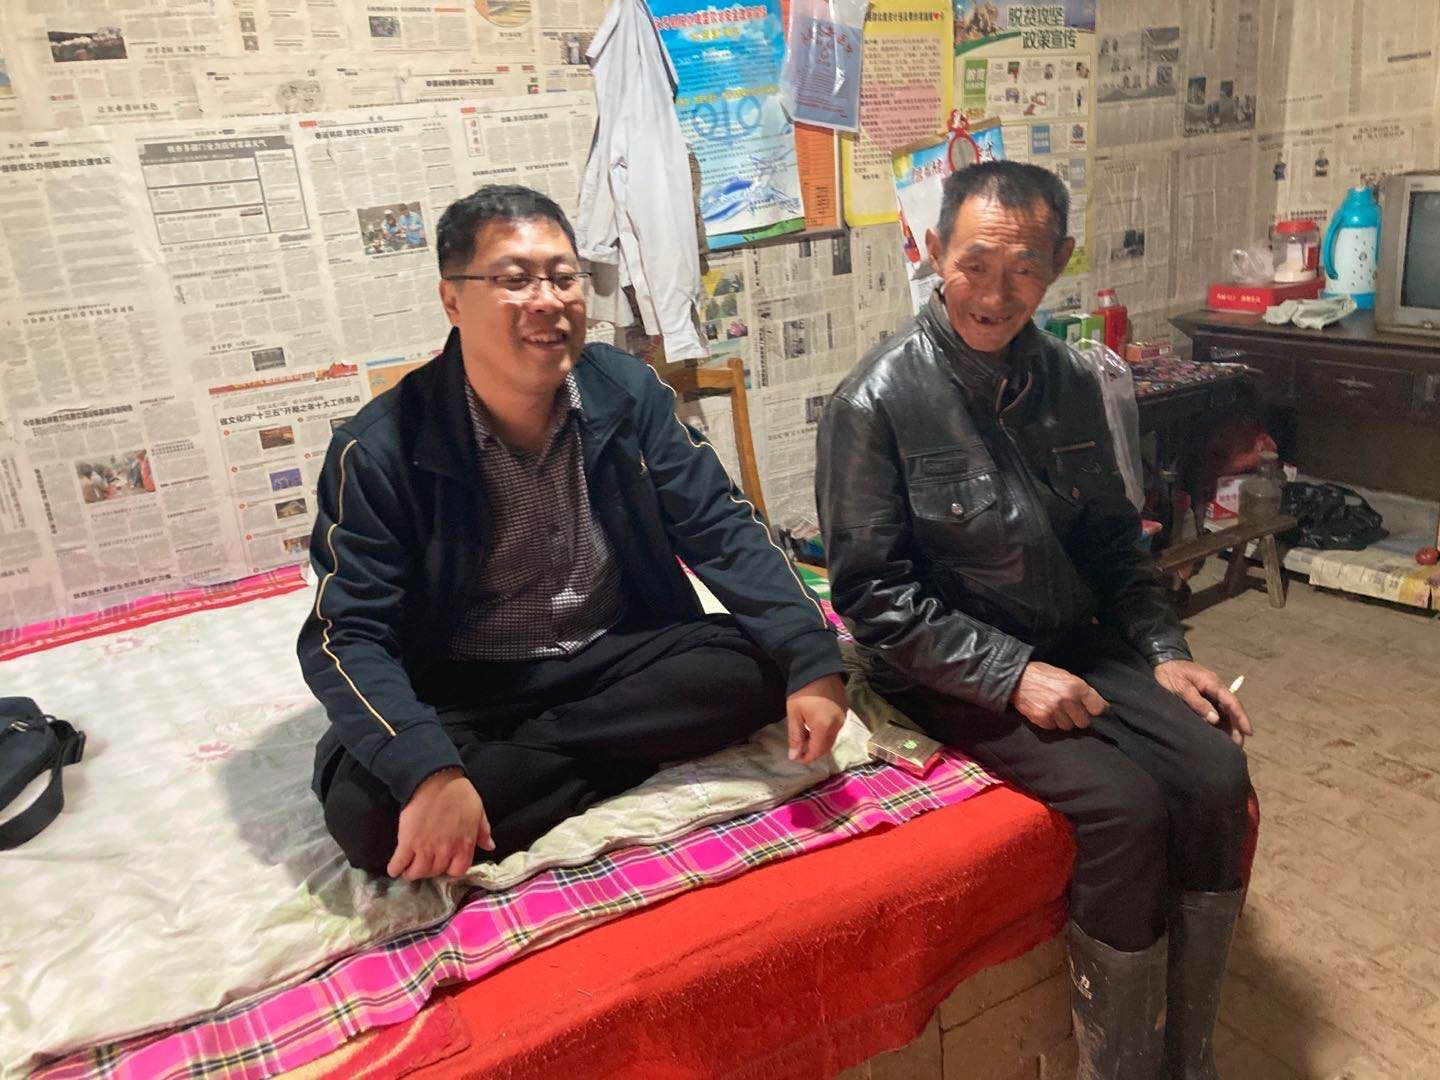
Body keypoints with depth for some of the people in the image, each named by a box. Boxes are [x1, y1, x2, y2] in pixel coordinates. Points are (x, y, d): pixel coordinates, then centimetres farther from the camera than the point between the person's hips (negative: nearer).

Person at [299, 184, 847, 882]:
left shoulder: (627, 391, -5)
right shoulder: (380, 451, -14)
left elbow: (721, 531, -5)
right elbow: (348, 635, -17)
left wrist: (814, 660, -20)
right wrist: (430, 772, -35)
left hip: (620, 655, 3)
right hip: (465, 693, -2)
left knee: (758, 667, -22)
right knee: (365, 809, -30)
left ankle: (525, 754, -14)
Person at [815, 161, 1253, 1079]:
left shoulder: (1069, 380, 4)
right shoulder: (877, 402, -14)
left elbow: (1114, 537, 14)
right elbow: (871, 592, -15)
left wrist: (1164, 651, 2)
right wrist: (1010, 675, -19)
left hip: (1076, 644, 6)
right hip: (952, 674, -6)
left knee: (1218, 773, -12)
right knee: (1125, 805, -22)